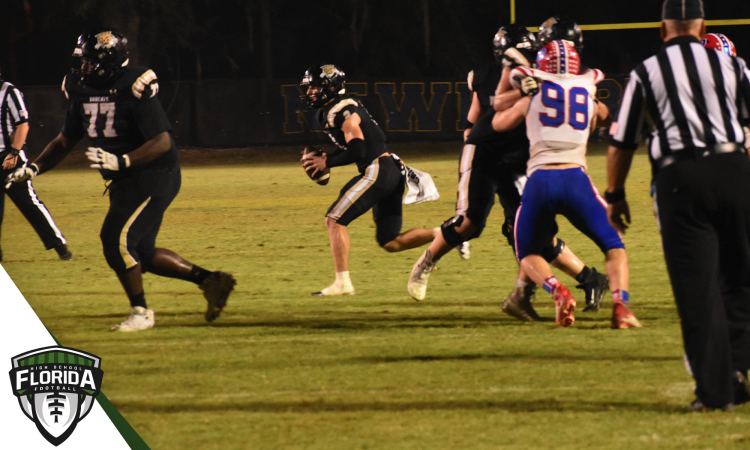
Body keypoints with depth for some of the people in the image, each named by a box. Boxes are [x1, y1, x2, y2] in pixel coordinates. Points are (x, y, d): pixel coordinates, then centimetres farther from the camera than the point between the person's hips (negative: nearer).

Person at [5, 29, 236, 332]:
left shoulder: (134, 89, -21)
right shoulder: (83, 92, 3)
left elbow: (162, 142, -24)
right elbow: (65, 140, 14)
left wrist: (120, 161, -35)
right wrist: (34, 168, 1)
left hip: (153, 178, -9)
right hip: (125, 182, 9)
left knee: (117, 240, -16)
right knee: (141, 254, 12)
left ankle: (140, 312, 0)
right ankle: (209, 280, 22)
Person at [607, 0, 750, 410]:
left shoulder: (646, 73, 7)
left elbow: (622, 143, 8)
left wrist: (615, 195, 19)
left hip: (680, 177, -1)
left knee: (697, 287, -1)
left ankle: (714, 389, -4)